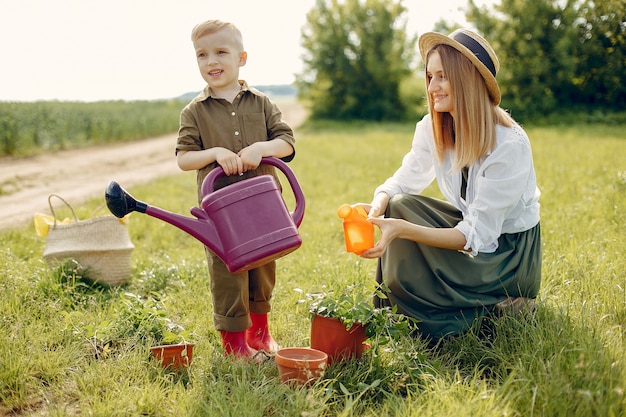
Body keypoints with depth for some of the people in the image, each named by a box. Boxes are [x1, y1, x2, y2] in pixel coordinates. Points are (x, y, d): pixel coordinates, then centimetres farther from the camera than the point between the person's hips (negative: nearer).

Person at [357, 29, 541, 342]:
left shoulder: (509, 145, -28)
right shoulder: (433, 128, -8)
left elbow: (477, 236, -31)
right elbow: (403, 181, -3)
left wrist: (402, 229, -44)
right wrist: (379, 205, -29)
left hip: (511, 253, -6)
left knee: (406, 275, -24)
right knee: (398, 206, -19)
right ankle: (395, 318, -5)